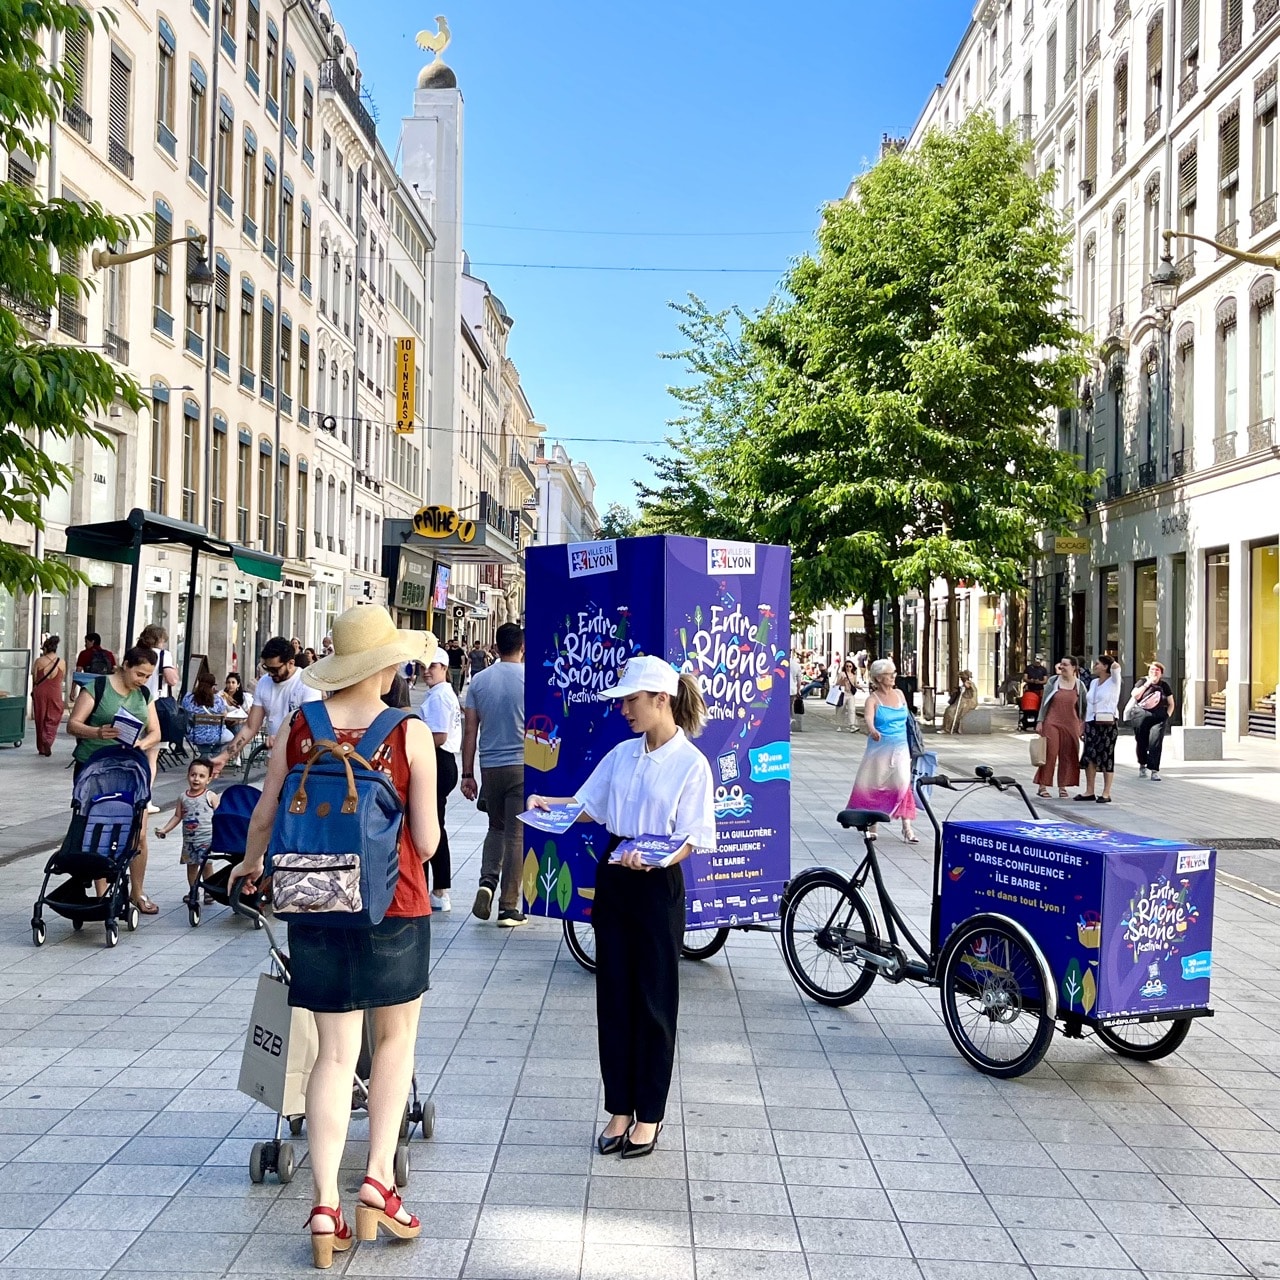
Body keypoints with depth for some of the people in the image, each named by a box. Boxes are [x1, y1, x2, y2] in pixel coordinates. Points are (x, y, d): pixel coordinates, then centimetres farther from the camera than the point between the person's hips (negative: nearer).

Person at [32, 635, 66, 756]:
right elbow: (62, 679, 6)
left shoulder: (39, 661, -6)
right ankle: (48, 740, -18)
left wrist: (33, 690, 16)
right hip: (55, 692, 0)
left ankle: (41, 747, 17)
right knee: (53, 719, 7)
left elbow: (34, 678, 0)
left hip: (40, 692, 0)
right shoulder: (62, 663, -2)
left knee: (40, 720, 11)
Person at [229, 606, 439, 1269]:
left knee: (335, 1051, 11)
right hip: (394, 904, -2)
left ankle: (325, 1204, 10)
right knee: (395, 1037, 18)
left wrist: (251, 864, 24)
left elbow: (265, 816, 3)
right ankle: (379, 1177, 12)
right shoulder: (411, 733, -11)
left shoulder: (297, 727, -4)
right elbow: (425, 840, -10)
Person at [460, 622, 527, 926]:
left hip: (490, 767, 3)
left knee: (496, 827, 21)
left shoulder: (479, 680, 3)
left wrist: (467, 774, 8)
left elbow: (470, 731, 3)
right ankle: (508, 908, 5)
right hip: (522, 765, -3)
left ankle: (487, 881, -2)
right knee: (516, 835, 2)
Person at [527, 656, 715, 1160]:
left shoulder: (690, 764, -11)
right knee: (614, 995, 10)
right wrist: (545, 804, -3)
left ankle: (649, 1114, 19)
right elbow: (589, 806, 14)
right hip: (613, 880, 6)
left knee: (654, 1000, 5)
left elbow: (691, 839, -12)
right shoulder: (621, 755, 6)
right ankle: (619, 1109, 22)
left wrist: (653, 860, -29)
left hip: (658, 886, -6)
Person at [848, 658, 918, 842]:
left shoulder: (899, 694, 9)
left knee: (903, 783, -11)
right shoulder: (873, 699, -6)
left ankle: (907, 827, -12)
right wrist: (872, 730, -47)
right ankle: (871, 824, 23)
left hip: (900, 748, 3)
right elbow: (868, 718, -25)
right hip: (879, 749, -3)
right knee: (873, 785, 5)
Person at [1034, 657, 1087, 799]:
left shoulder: (1079, 685, 4)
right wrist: (1040, 721, -2)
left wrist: (1083, 727, 7)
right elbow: (1044, 702, 4)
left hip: (1071, 725, 1)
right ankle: (1042, 786, 1)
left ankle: (1063, 787, 13)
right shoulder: (1053, 681, 2)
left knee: (1068, 756, 3)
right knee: (1049, 753, -4)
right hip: (1052, 723, -1)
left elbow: (1084, 707, 11)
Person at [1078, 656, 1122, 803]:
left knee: (1106, 758, -1)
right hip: (1092, 723, 6)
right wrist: (1083, 723, 15)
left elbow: (1116, 667, -26)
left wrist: (1113, 663, -8)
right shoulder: (1093, 683, 16)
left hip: (1108, 724, -6)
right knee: (1089, 757, 3)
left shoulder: (1113, 681, -2)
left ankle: (1106, 793, 2)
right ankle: (1089, 791, 9)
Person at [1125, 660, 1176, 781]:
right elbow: (1135, 695, -12)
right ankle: (1142, 765, 31)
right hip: (1141, 716, 0)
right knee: (1142, 742, 7)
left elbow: (1171, 704, 18)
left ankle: (1154, 771, -13)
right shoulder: (1142, 682, 6)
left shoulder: (1164, 685, 11)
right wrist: (1147, 684, -12)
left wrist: (1167, 716, 5)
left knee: (1156, 742, -13)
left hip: (1158, 717, 0)